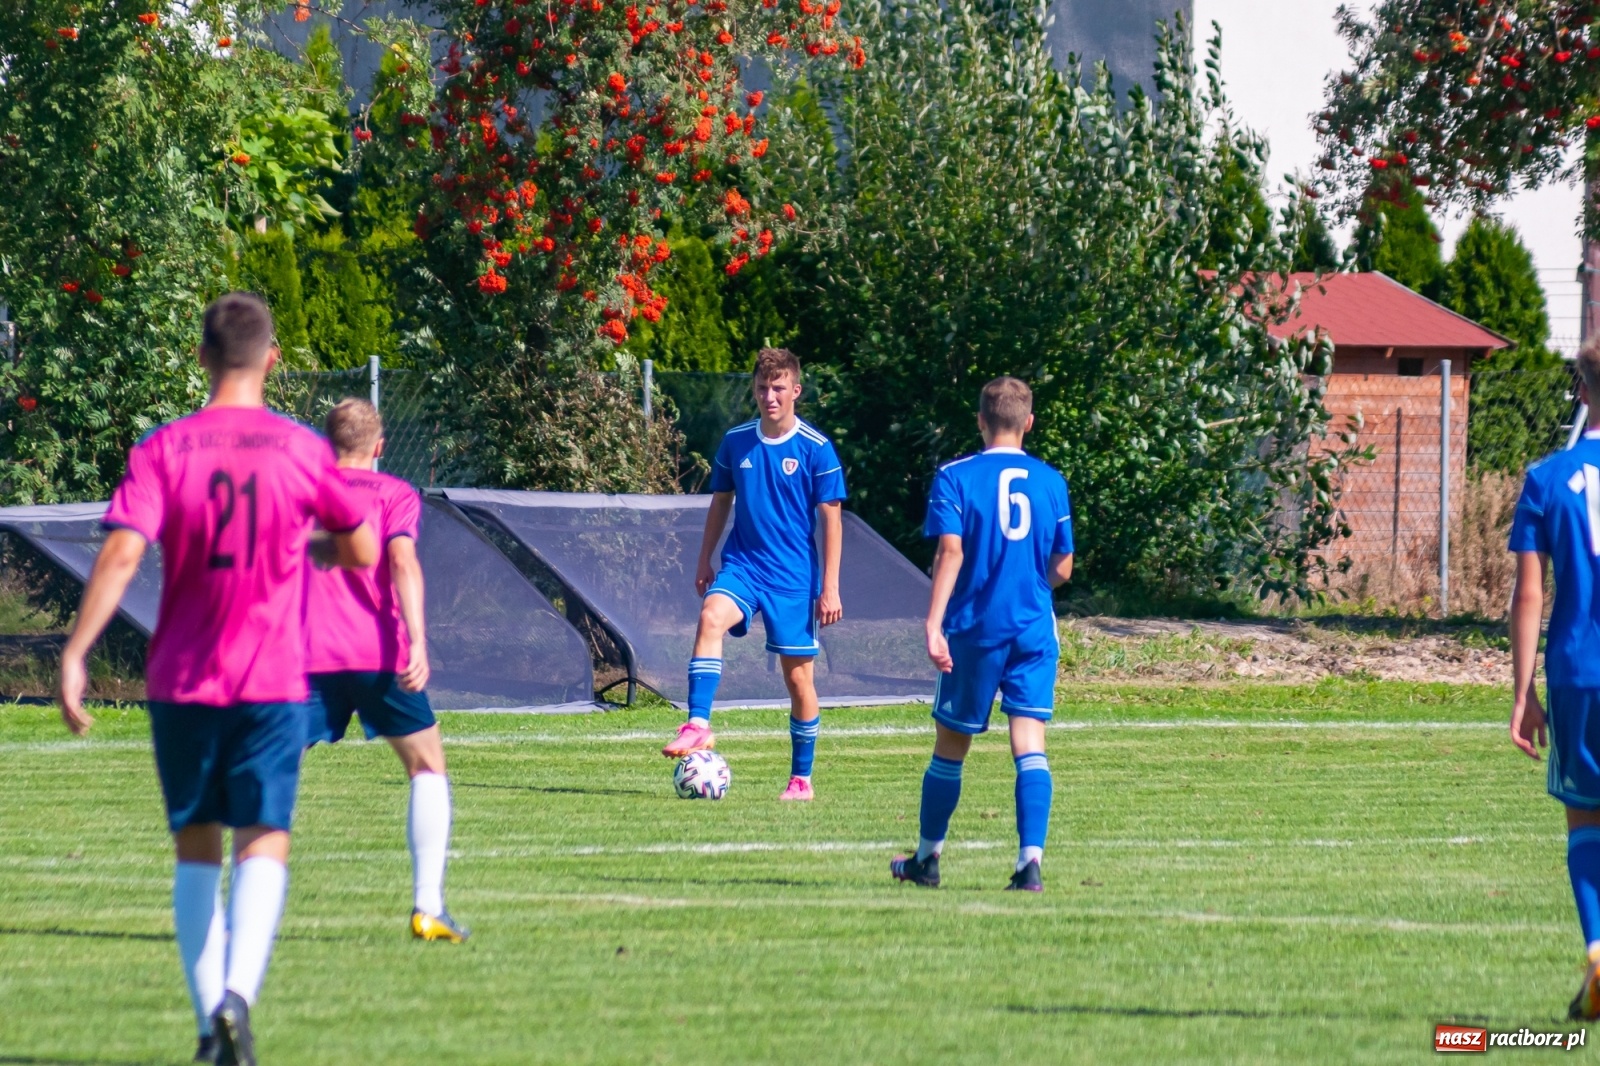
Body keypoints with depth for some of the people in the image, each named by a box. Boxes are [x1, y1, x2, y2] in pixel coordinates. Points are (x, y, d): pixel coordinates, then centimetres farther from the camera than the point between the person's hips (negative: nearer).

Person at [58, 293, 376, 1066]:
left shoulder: (164, 450, -3)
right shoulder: (302, 451, -1)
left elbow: (121, 554, -15)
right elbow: (361, 553, 10)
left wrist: (74, 653, -15)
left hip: (179, 682, 1)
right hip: (273, 682, -1)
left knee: (195, 847, 13)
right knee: (263, 846, -5)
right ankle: (237, 995, -28)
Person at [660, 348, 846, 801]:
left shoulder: (816, 449, -6)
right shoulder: (736, 441, 4)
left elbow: (831, 519, -4)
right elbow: (721, 501, 16)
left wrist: (830, 588, -7)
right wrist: (704, 561, 13)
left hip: (794, 576, -2)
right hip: (742, 564, 2)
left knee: (799, 677, 3)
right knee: (711, 617, -29)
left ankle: (801, 778, 16)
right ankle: (697, 726, -33)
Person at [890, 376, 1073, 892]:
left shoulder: (955, 477, -3)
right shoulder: (1051, 481, 6)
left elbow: (950, 551, -14)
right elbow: (1062, 568, 11)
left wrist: (934, 624, -18)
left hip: (975, 628, -2)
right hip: (1036, 628, 2)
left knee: (951, 743, 11)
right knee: (1029, 742, -4)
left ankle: (927, 858, 24)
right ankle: (1030, 861, -18)